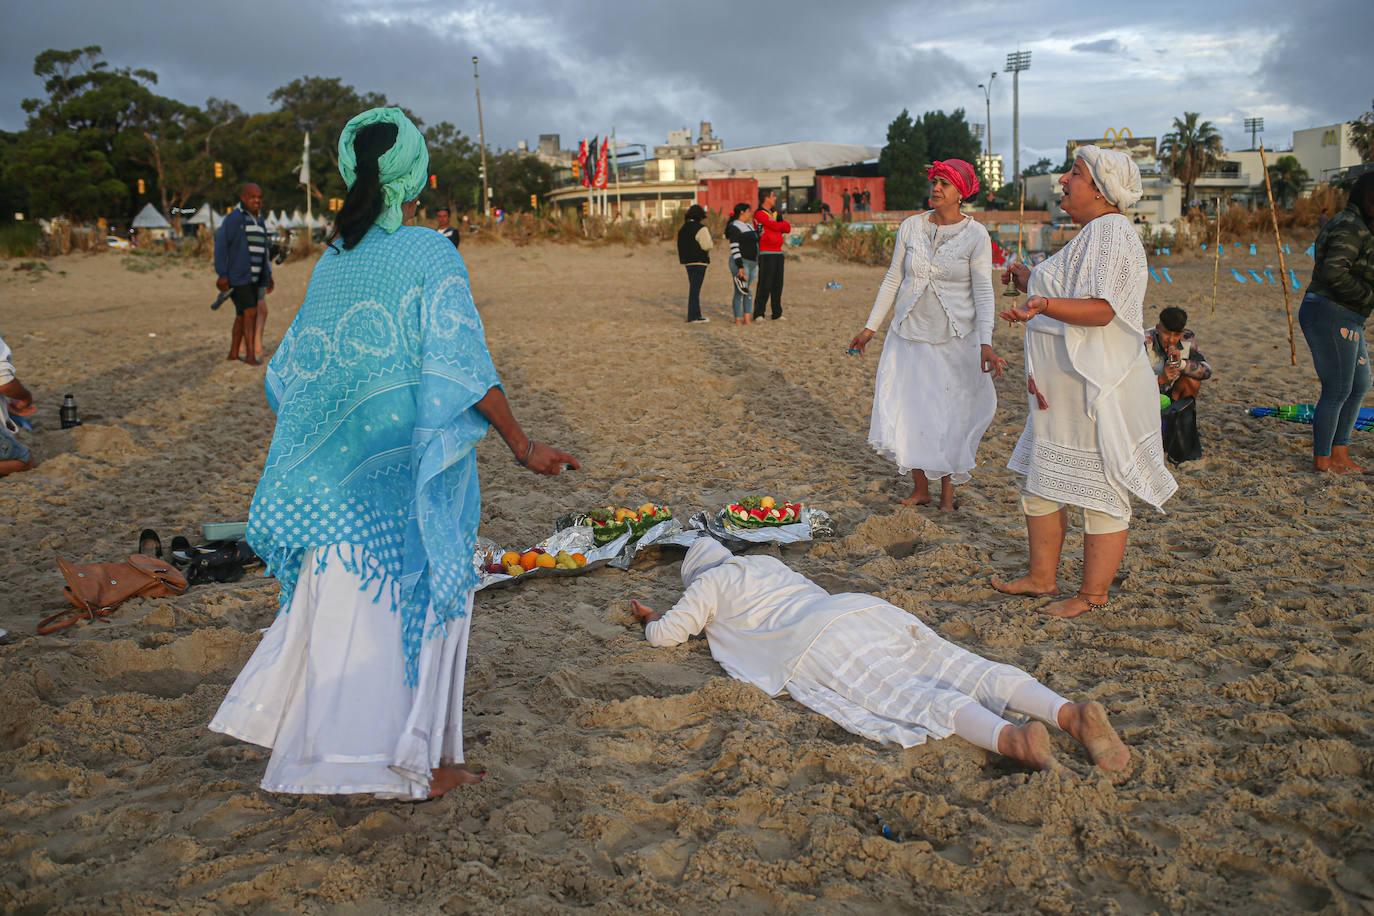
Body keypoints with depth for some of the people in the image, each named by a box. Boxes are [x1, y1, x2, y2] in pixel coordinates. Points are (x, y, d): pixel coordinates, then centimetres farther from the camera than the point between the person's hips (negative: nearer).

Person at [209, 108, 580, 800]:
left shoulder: (333, 260, 6)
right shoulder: (430, 254, -11)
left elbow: (295, 366, 12)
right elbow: (463, 365, -17)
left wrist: (320, 445, 27)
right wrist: (523, 446, -11)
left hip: (338, 467, 6)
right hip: (411, 462, -5)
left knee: (342, 595, 17)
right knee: (412, 597, 6)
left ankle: (302, 732, 28)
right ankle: (409, 761, 18)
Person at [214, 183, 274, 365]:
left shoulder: (259, 222, 15)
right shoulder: (233, 218, -9)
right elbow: (220, 245, -12)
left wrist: (268, 276, 20)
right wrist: (222, 275, -18)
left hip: (254, 278, 8)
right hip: (237, 277, -8)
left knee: (242, 316, 10)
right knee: (251, 312, -16)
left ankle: (233, 353, 19)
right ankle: (250, 354, -15)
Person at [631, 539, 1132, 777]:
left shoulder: (707, 584, 21)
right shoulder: (766, 562, 41)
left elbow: (664, 635, 22)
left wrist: (654, 619, 47)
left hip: (815, 644, -7)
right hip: (868, 606, 7)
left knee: (909, 697, -28)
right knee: (966, 673, -10)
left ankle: (1011, 738, -53)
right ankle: (1070, 712, -31)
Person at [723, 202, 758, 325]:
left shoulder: (749, 226, 18)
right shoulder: (734, 227, -10)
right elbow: (734, 248, -17)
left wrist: (757, 264, 20)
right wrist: (740, 267, -23)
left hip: (752, 264, 9)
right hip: (740, 263, -9)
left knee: (749, 291, 5)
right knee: (740, 292, -8)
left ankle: (747, 319, 6)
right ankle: (738, 319, -2)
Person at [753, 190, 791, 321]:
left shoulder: (775, 213, 20)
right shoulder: (759, 214, -7)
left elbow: (788, 229, 11)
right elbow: (777, 226, -15)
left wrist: (779, 225, -8)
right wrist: (784, 223, 5)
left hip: (778, 252, 8)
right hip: (766, 254, -8)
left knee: (777, 285, 7)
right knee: (764, 285, -10)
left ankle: (776, 314, 11)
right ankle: (758, 314, -7)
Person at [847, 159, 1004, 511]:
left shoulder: (976, 235, -7)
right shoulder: (911, 227, 2)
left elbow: (983, 292, -12)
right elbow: (893, 280, 9)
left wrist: (985, 343, -24)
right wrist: (870, 327, 9)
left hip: (955, 339, -3)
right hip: (910, 334, 3)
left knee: (950, 416, 4)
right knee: (909, 412, 4)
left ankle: (947, 491, 21)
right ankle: (920, 488, 22)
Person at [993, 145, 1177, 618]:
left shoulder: (1112, 233, -15)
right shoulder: (1091, 234, 17)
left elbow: (1101, 310, -27)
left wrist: (1044, 305, -41)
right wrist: (1032, 282, 31)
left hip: (1097, 390, -11)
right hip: (1063, 391, 11)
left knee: (1101, 493, 0)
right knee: (1041, 482, 15)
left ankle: (1093, 596, 10)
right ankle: (1042, 578, 26)